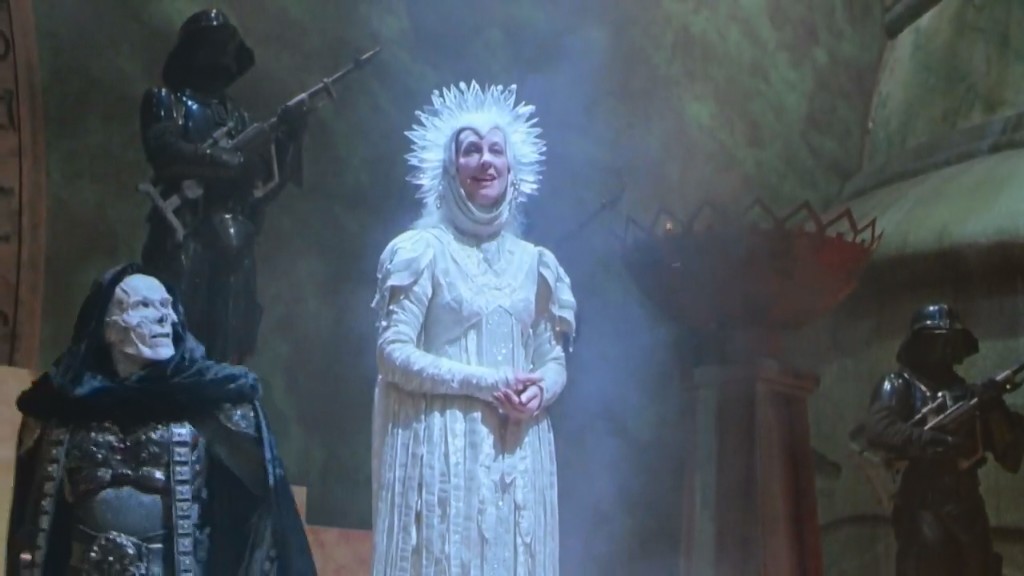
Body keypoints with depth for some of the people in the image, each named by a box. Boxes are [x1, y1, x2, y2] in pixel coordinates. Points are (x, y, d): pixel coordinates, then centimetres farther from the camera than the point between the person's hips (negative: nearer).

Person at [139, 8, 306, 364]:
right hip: (184, 241, -5)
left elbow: (262, 187, 14)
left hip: (233, 248, 5)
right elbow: (164, 150, -12)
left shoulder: (236, 116, 21)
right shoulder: (166, 101, 8)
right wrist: (229, 161, -17)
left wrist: (289, 138, 1)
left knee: (224, 354, 1)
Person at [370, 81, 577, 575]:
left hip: (517, 450, 5)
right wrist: (485, 382, -14)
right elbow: (393, 354, -8)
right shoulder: (425, 250, -1)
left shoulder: (532, 262, 14)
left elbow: (554, 362, 15)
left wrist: (539, 393, -8)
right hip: (440, 446, -5)